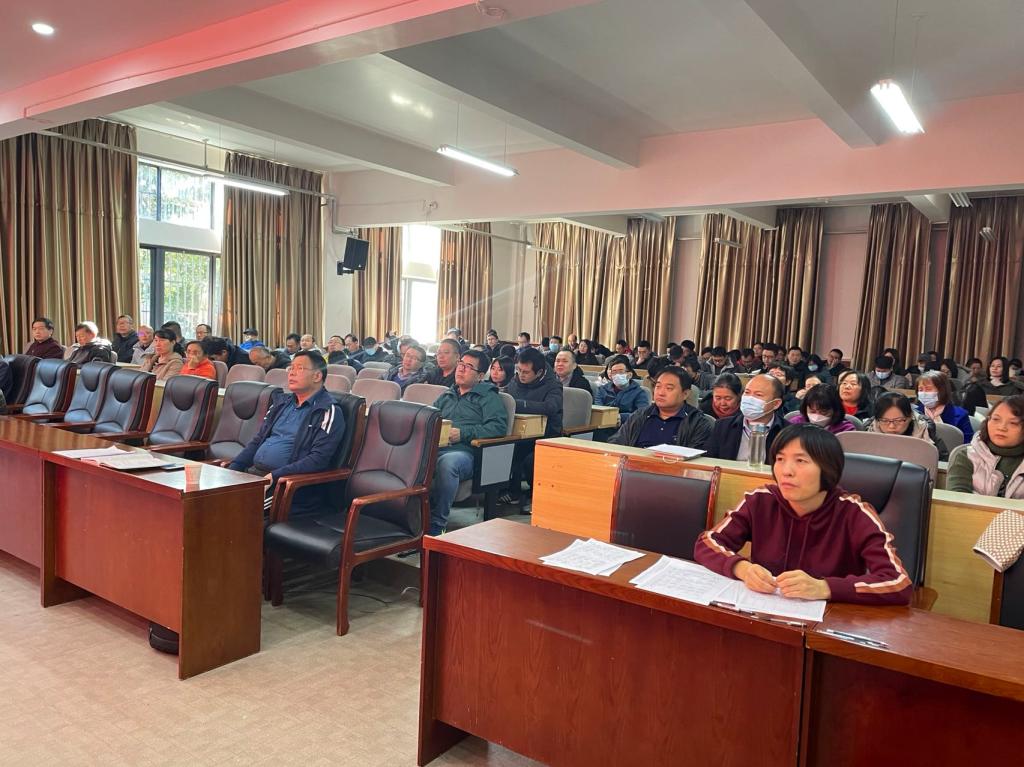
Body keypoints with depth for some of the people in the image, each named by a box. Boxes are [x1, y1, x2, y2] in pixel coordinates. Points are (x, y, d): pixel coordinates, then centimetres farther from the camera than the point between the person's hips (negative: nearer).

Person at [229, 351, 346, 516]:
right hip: (252, 472, 7)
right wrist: (233, 467, 5)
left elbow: (319, 459, -16)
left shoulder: (328, 411, -6)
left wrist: (275, 476, -23)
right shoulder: (282, 401, 18)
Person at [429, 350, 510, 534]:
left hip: (464, 452, -5)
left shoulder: (489, 397, 14)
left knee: (447, 462, -40)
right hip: (434, 448, 5)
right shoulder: (446, 396, 33)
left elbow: (499, 427, -3)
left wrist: (463, 433, -11)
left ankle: (436, 525, -29)